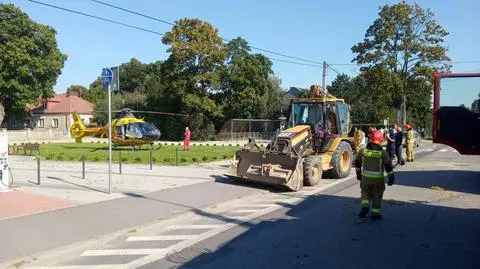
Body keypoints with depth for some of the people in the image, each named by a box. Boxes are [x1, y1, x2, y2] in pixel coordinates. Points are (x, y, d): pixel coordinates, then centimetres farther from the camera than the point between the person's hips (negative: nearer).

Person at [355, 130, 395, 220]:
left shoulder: (363, 150, -1)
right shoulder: (383, 152, -10)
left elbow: (357, 162, 10)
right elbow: (388, 166, -9)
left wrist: (358, 173, 23)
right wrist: (391, 177, 1)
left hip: (365, 177, 2)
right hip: (378, 179, -2)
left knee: (365, 193, 17)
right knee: (377, 196, 13)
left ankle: (365, 207, -6)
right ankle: (375, 213, 20)